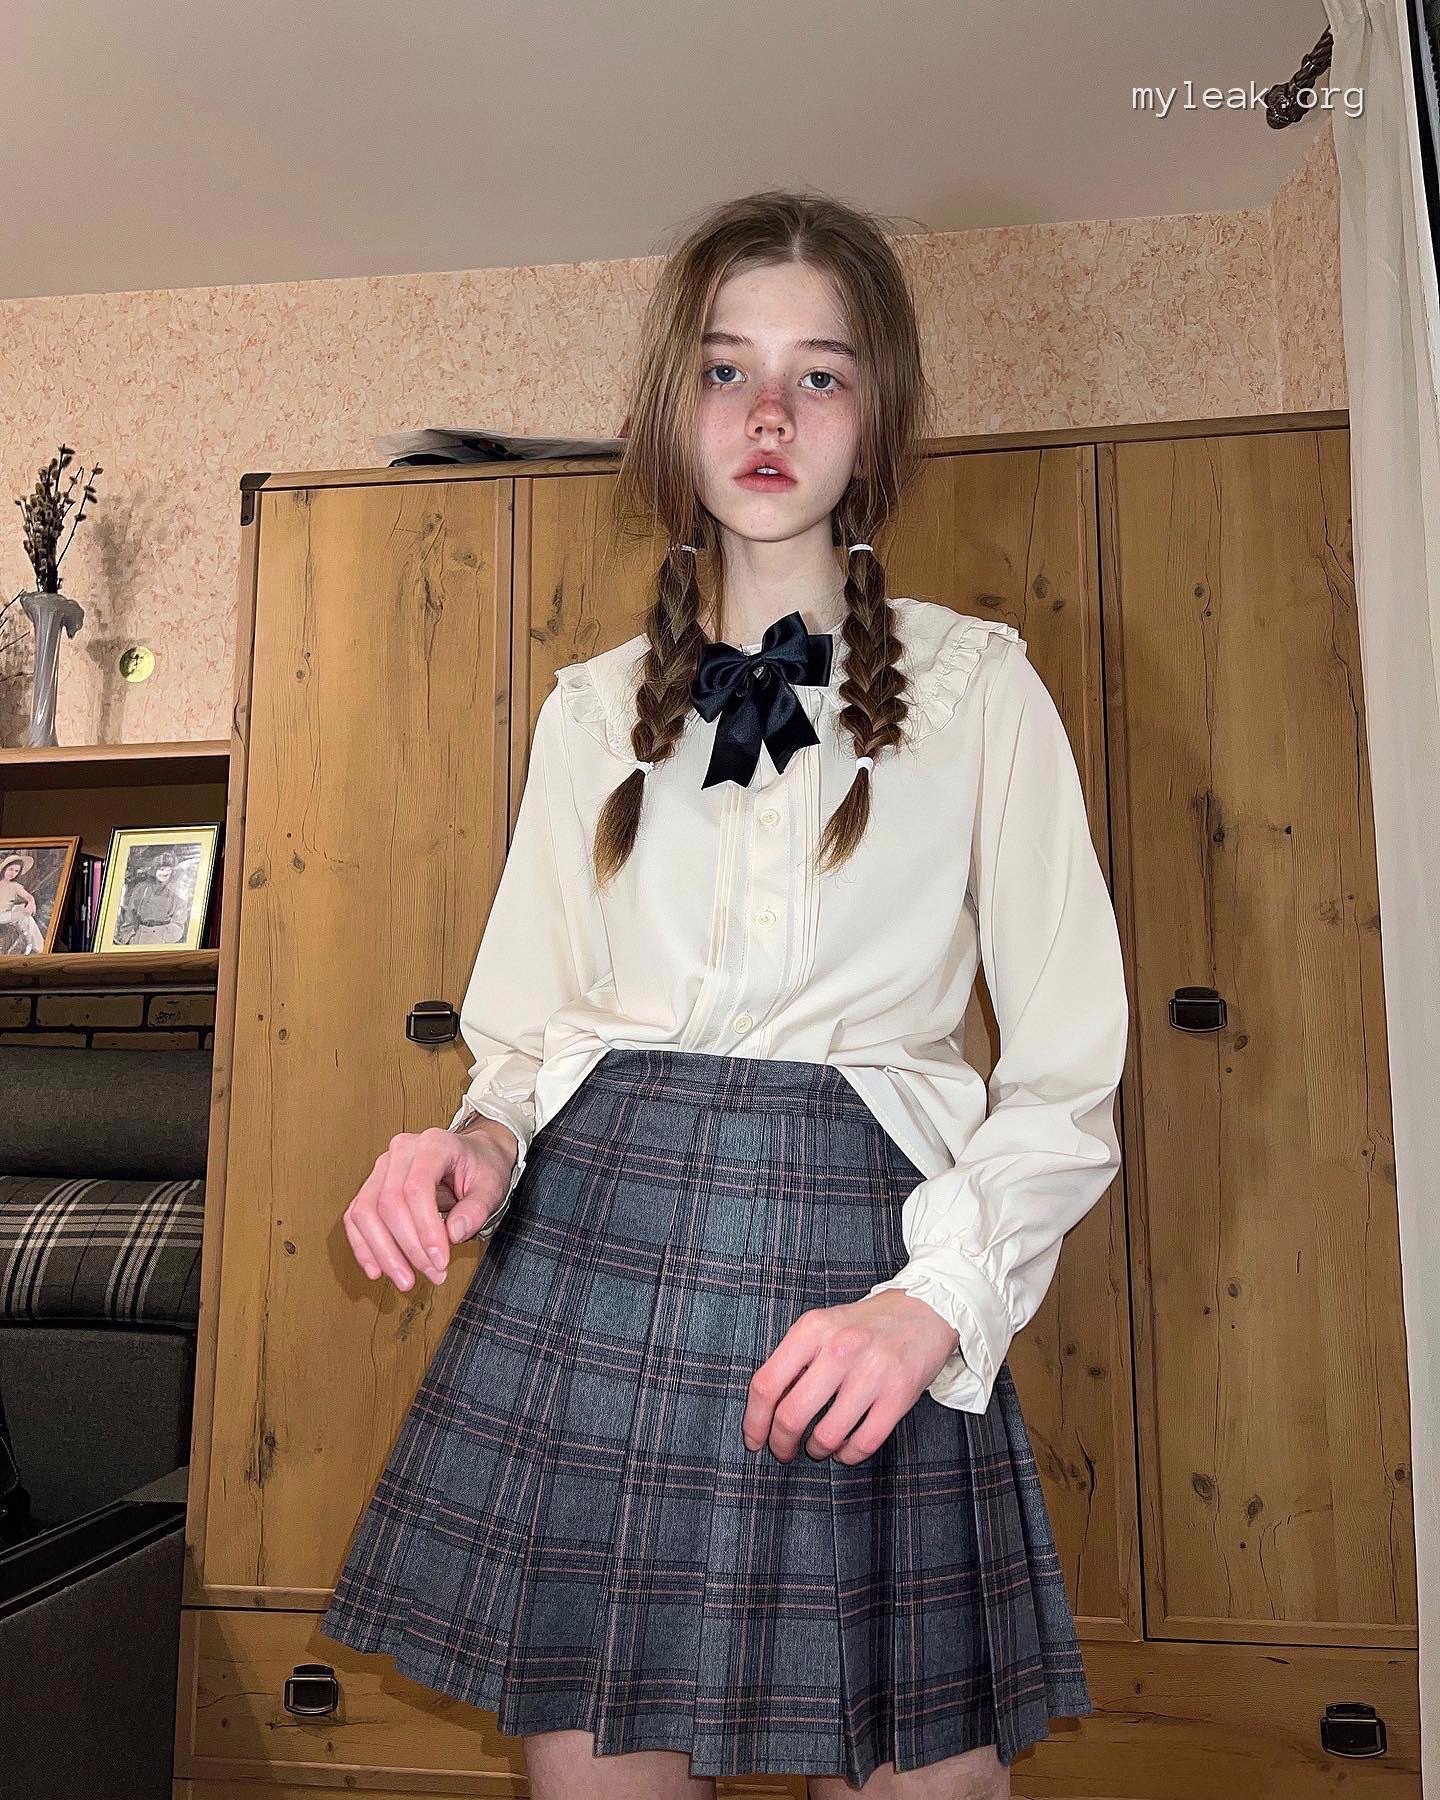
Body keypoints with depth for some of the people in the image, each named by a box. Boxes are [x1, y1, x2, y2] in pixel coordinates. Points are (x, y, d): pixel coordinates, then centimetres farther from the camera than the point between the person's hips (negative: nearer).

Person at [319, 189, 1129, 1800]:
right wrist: (484, 1141, -7)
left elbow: (1066, 1080, 0)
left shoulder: (978, 685, 3)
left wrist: (934, 1301, -14)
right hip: (582, 1265, 3)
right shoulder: (592, 708, 10)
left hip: (856, 1295, -1)